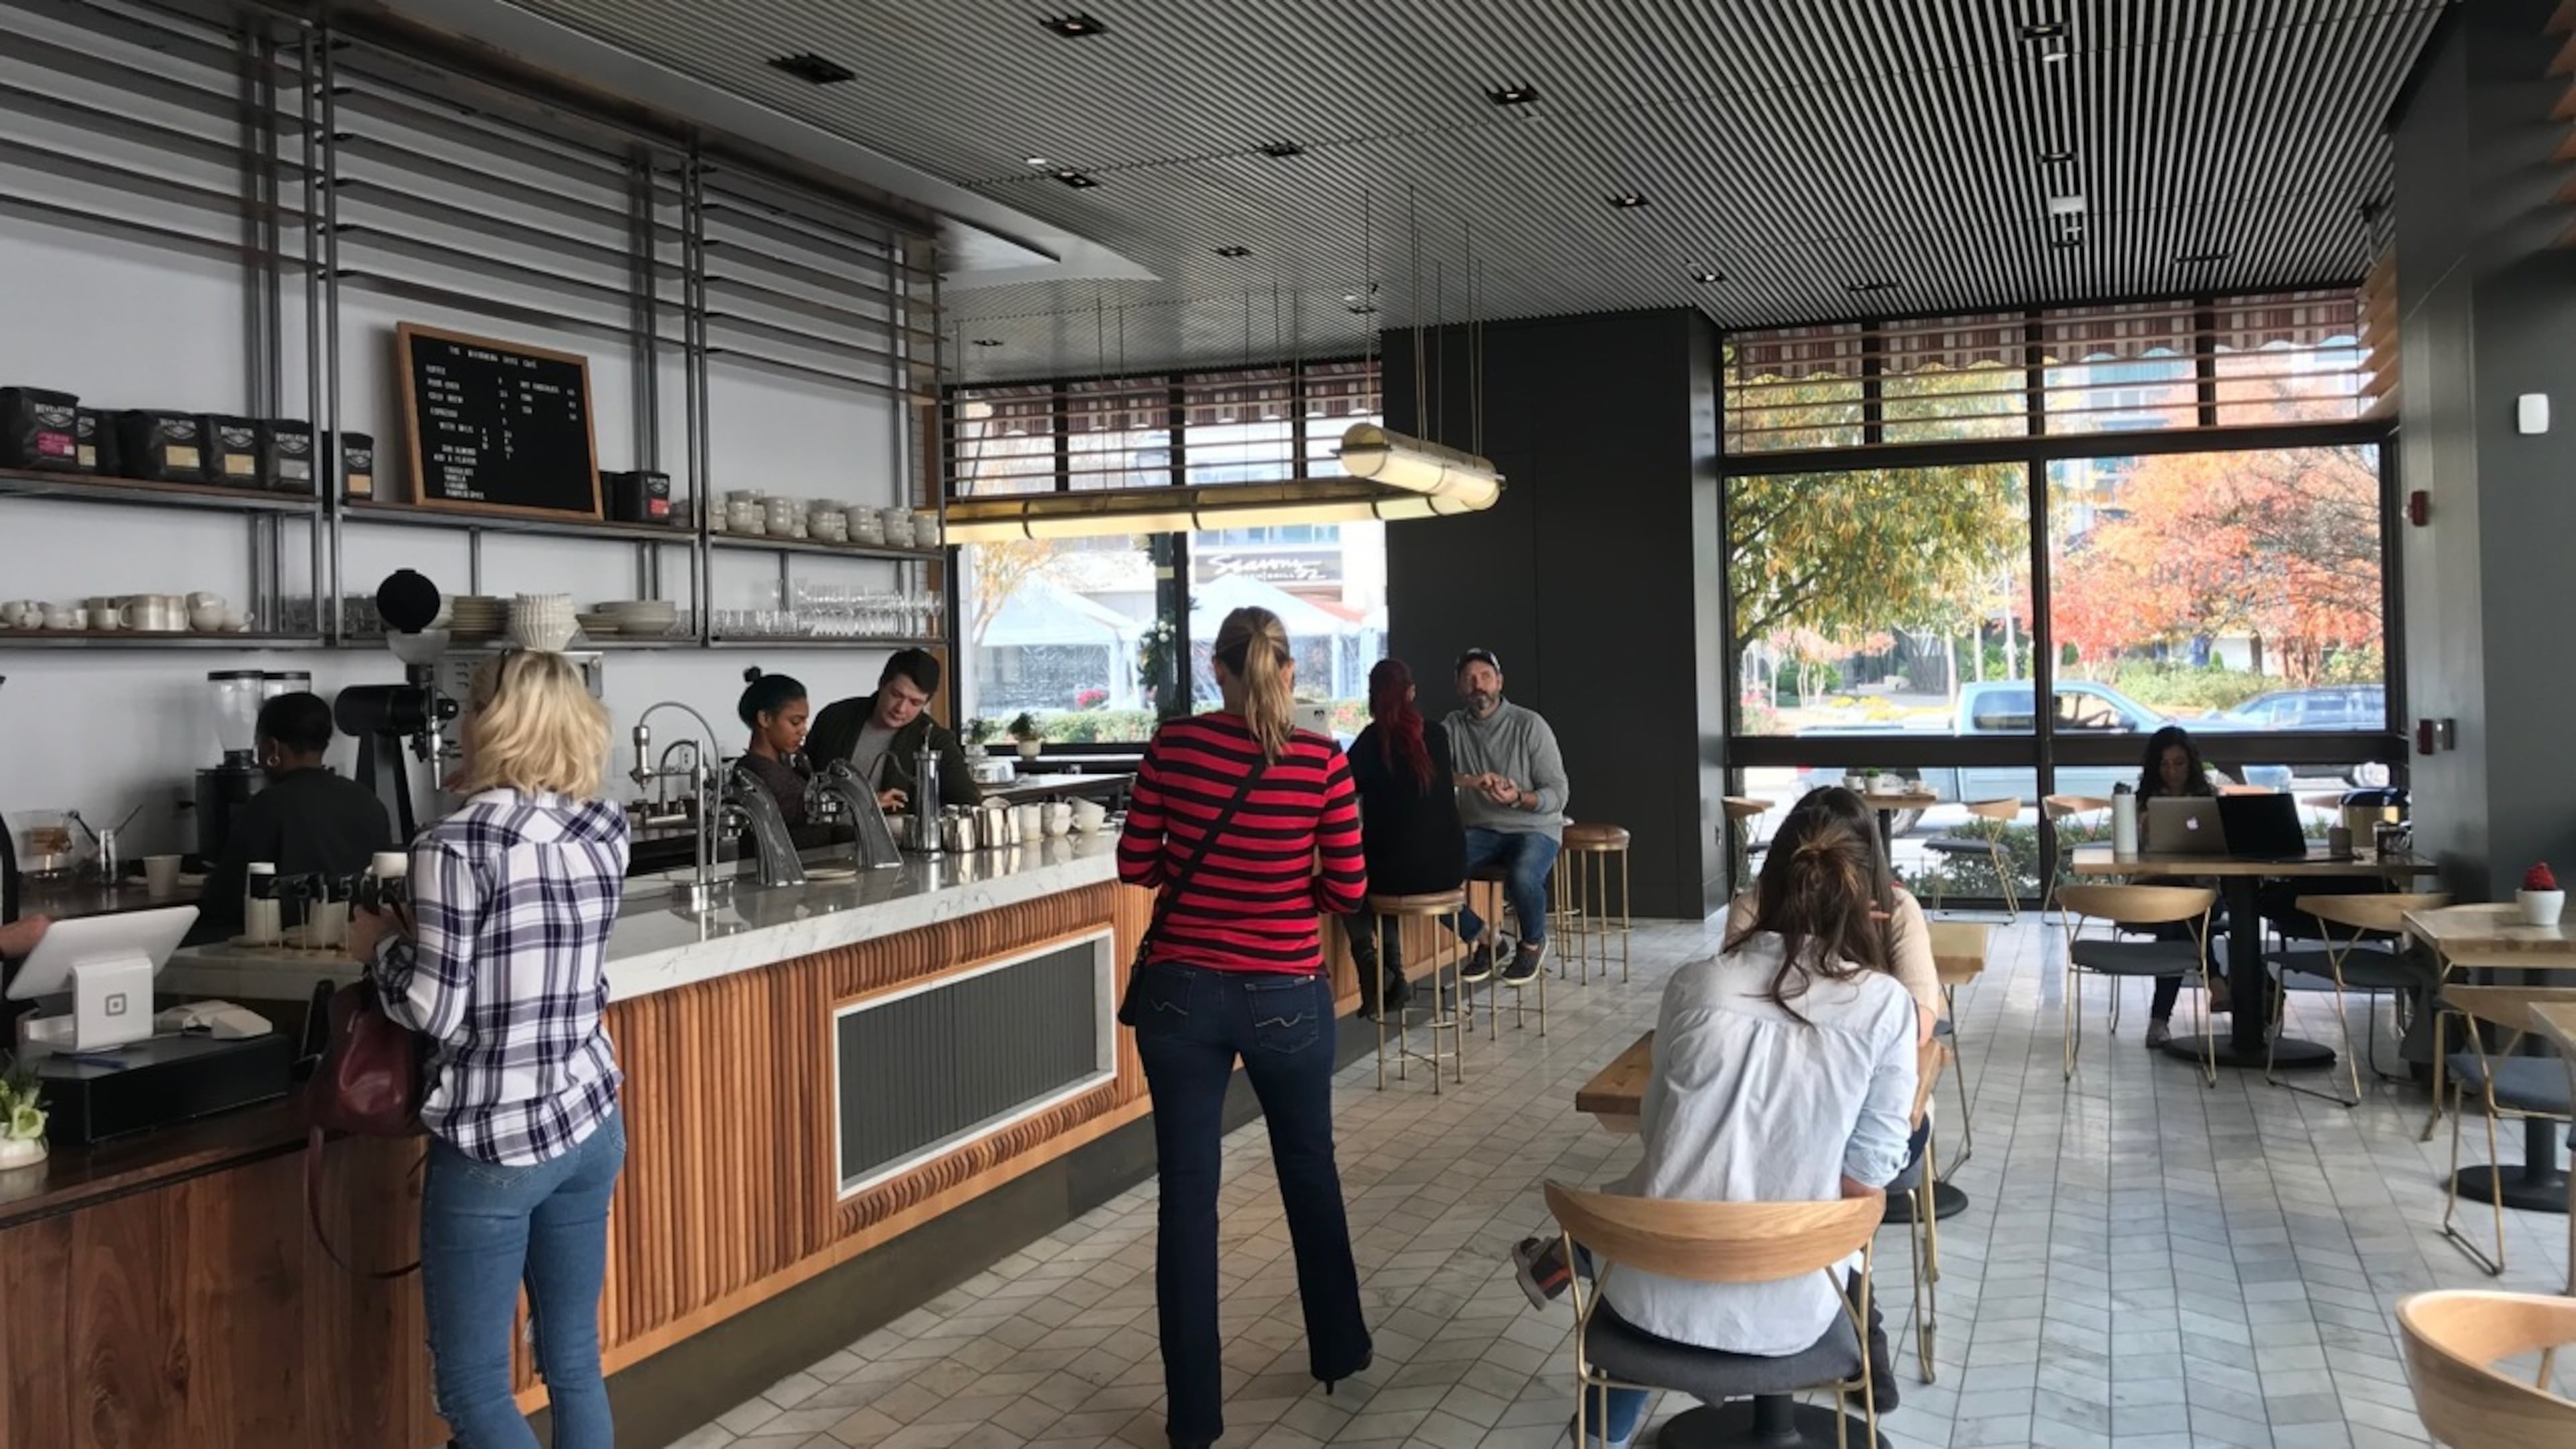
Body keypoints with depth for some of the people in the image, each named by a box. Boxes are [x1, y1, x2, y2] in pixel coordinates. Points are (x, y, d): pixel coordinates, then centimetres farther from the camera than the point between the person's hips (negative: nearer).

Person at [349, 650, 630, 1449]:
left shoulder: (460, 843, -16)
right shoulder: (606, 829, 2)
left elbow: (435, 1010, -15)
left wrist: (381, 944, 3)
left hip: (494, 1144, -6)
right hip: (591, 1123, 6)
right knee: (575, 1366, 15)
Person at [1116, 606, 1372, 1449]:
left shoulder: (1174, 746, -6)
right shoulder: (1323, 762, -8)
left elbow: (1136, 866, -1)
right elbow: (1348, 891, -6)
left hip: (1182, 994, 0)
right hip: (1286, 998, 0)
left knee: (1188, 1196, 7)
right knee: (1310, 1171, 22)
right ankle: (1338, 1349, 39)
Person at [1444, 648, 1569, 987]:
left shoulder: (1529, 725, -6)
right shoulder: (1454, 726, 2)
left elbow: (1557, 793, -7)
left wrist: (1519, 799, -28)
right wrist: (1471, 781, -33)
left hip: (1534, 828, -3)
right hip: (1480, 830, 3)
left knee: (1522, 878, -36)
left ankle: (1533, 943, -1)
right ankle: (1480, 940, 2)